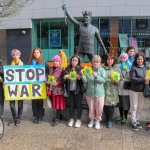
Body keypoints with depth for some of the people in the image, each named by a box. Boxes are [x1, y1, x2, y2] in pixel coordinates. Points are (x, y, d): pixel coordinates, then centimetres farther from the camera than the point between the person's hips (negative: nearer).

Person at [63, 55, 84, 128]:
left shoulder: (80, 69, -6)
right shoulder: (67, 69, 1)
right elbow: (64, 81, 6)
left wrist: (79, 78, -26)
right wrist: (64, 78, -15)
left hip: (78, 90, -3)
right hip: (70, 90, 3)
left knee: (79, 105, 5)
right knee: (71, 105, 12)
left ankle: (78, 119, 19)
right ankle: (71, 119, 26)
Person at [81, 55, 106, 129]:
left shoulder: (102, 70, -3)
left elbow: (103, 80, -14)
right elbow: (85, 81, -4)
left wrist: (96, 76, -28)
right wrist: (83, 75, -20)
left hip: (99, 93, -1)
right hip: (89, 93, 1)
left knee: (99, 108, 5)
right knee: (91, 108, 14)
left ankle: (97, 120, 26)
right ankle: (92, 119, 33)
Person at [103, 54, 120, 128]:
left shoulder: (116, 69, 6)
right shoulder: (103, 68, 3)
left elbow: (120, 79, 6)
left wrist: (117, 81, -13)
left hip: (113, 90, 0)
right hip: (104, 89, 0)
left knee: (111, 105, -1)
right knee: (105, 104, 5)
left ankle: (109, 121, 13)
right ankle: (107, 119, 24)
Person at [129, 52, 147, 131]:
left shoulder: (145, 67, 3)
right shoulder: (133, 68, -12)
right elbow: (132, 79, -20)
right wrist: (143, 79, -25)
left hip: (142, 90, 5)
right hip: (134, 90, -5)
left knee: (140, 107, 15)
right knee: (134, 107, 7)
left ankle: (137, 120, 31)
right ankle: (134, 122, 19)